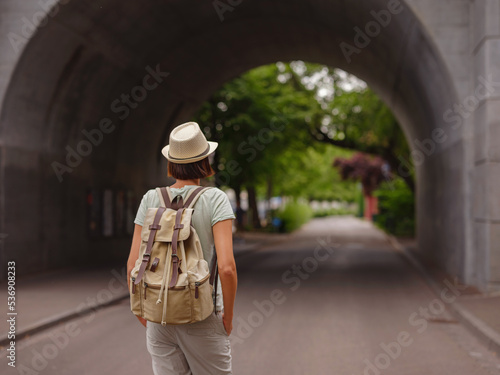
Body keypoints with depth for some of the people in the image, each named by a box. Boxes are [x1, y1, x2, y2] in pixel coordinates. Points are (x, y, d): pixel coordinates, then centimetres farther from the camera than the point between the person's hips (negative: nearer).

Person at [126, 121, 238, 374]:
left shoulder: (151, 200, -1)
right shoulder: (215, 199, -11)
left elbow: (133, 265, -3)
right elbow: (226, 267, -20)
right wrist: (228, 316, -5)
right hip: (202, 319, -3)